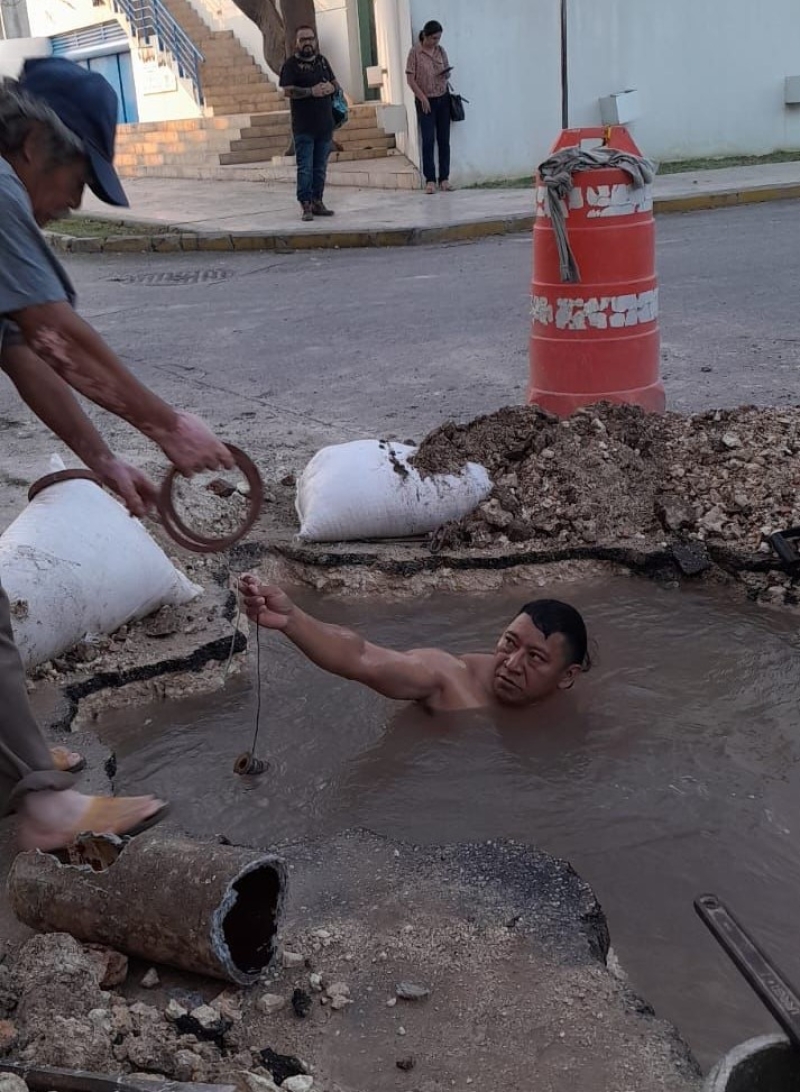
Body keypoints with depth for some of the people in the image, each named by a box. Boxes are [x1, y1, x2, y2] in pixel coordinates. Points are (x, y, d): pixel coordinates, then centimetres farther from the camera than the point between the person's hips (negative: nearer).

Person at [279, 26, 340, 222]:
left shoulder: (322, 60, 15)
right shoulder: (291, 64, -3)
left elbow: (336, 83, 20)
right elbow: (288, 90, -15)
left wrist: (331, 88, -4)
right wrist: (312, 91, -22)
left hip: (325, 124, 6)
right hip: (303, 126, -6)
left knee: (320, 167, 9)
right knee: (305, 167, -7)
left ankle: (317, 202, 16)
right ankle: (306, 205, -5)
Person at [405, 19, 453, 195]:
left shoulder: (441, 51, 7)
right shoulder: (415, 53, -6)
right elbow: (410, 79, -7)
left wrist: (447, 74, -7)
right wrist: (423, 98, -13)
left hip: (443, 99, 4)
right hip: (425, 101, -4)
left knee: (444, 139, 2)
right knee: (428, 140, -6)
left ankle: (444, 178, 7)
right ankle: (430, 180, -2)